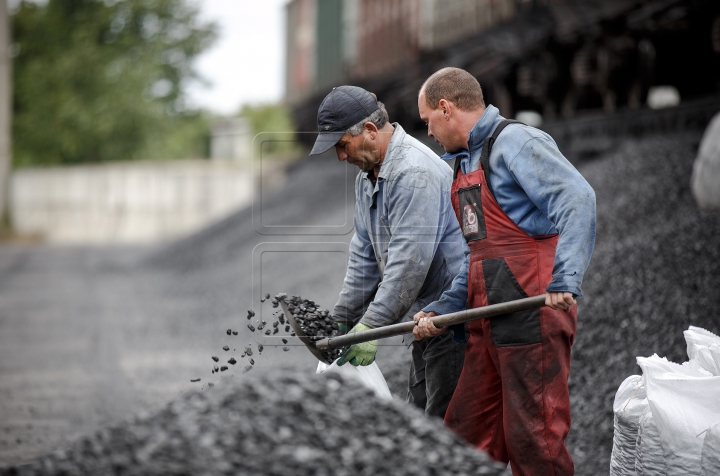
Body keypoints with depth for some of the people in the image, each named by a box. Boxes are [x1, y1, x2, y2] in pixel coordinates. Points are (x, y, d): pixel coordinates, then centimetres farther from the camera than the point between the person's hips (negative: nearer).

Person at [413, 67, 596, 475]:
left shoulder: (515, 143, -7)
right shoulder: (467, 161, 23)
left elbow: (577, 200, -21)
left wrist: (565, 280, -32)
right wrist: (442, 310, 15)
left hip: (533, 316, -9)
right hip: (489, 326, 9)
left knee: (533, 442, -8)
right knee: (467, 438, 8)